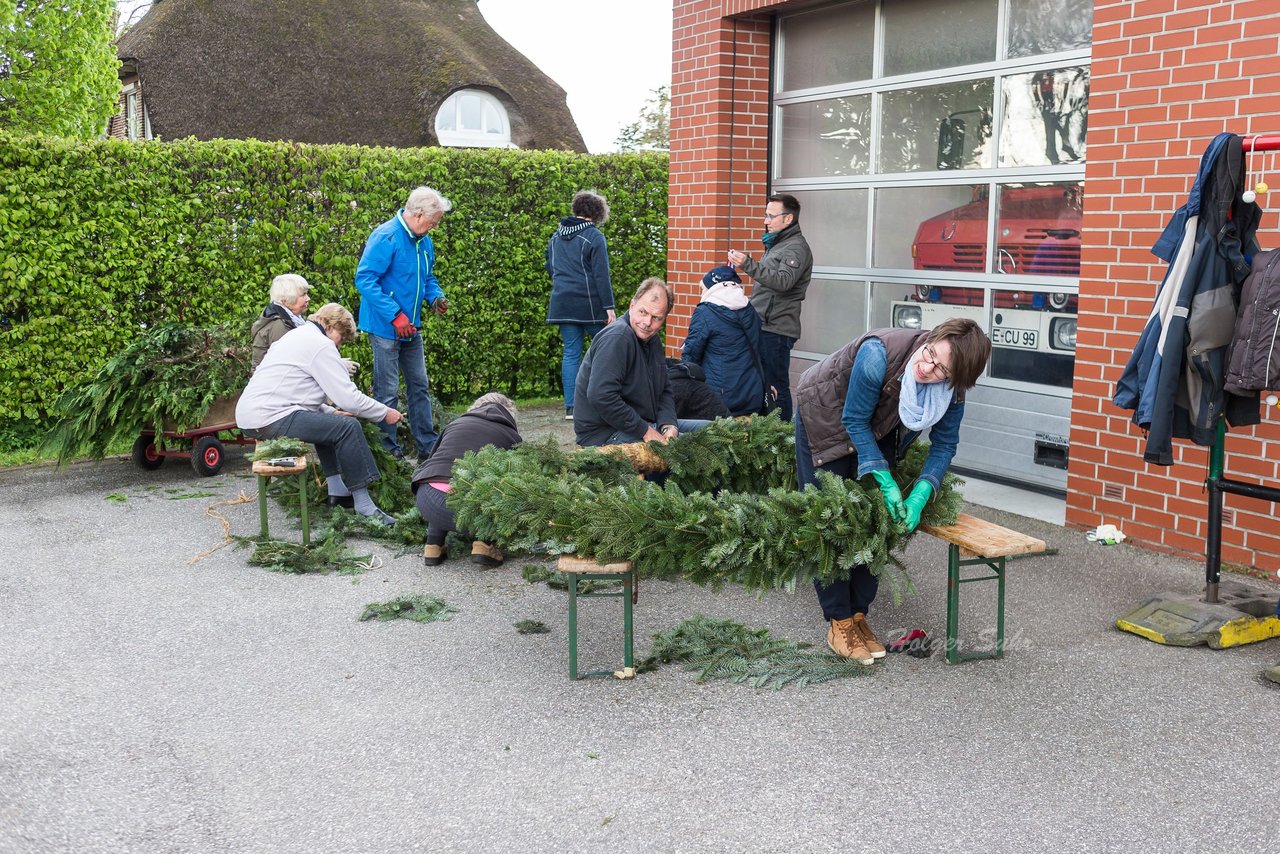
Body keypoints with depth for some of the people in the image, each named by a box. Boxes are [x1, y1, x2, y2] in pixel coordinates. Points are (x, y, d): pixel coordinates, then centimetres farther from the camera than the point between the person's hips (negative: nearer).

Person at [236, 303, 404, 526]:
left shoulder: (295, 335, 24)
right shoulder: (321, 344, -7)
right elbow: (348, 397, -13)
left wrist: (331, 412, 17)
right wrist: (385, 413, -1)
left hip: (249, 417, 11)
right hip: (269, 419, -11)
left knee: (326, 422, 27)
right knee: (348, 427, -12)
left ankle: (337, 490, 23)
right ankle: (364, 505, -10)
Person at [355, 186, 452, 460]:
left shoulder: (424, 241, 8)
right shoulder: (386, 237, -19)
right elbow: (364, 279, -23)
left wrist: (436, 297, 0)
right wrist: (395, 316, -25)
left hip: (412, 328, 9)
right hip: (386, 327, -9)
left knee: (419, 386, 13)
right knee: (387, 393, -1)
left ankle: (427, 444, 20)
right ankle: (387, 449, 9)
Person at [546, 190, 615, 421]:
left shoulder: (556, 236, 12)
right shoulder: (594, 237, -9)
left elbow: (550, 267, 23)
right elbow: (601, 275, -13)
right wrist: (609, 307, -12)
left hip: (562, 304, 5)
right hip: (589, 304, -5)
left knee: (571, 353, 6)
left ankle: (570, 407, 3)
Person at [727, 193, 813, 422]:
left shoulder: (796, 247, -10)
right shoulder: (776, 243, 21)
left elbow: (783, 281, -28)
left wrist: (748, 265, -37)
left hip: (776, 329, -10)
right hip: (763, 326, 10)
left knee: (776, 386, -8)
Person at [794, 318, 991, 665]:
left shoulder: (951, 390, -24)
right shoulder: (878, 355, -39)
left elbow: (944, 445, -10)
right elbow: (854, 420, -27)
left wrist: (920, 495, -25)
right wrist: (885, 481, -30)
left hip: (877, 429, 5)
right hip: (826, 418, -5)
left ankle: (859, 615, 12)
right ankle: (840, 623, -1)